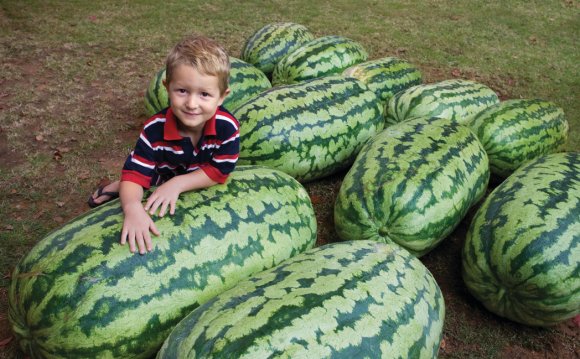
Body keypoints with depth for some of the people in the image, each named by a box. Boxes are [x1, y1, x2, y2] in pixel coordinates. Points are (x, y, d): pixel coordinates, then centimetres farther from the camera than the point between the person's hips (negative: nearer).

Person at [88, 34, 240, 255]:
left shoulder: (227, 127, -30)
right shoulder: (155, 130, -29)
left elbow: (220, 171, -22)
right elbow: (135, 175, -30)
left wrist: (177, 183, -30)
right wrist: (132, 207, -51)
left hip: (205, 190, 0)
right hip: (160, 188, 0)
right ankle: (120, 188, 20)